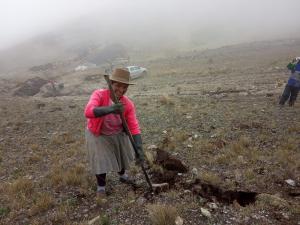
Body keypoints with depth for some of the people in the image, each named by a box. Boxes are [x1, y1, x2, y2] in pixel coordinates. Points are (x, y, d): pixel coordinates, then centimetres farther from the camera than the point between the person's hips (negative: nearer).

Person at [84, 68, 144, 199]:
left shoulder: (128, 104, -23)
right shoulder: (99, 95, -30)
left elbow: (134, 127, -24)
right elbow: (88, 112, -48)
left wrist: (139, 148, -34)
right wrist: (110, 109, -63)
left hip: (118, 134, 4)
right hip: (98, 135, -3)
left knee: (122, 154, 20)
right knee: (101, 160, -4)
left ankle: (122, 176, 52)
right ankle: (101, 186, 26)